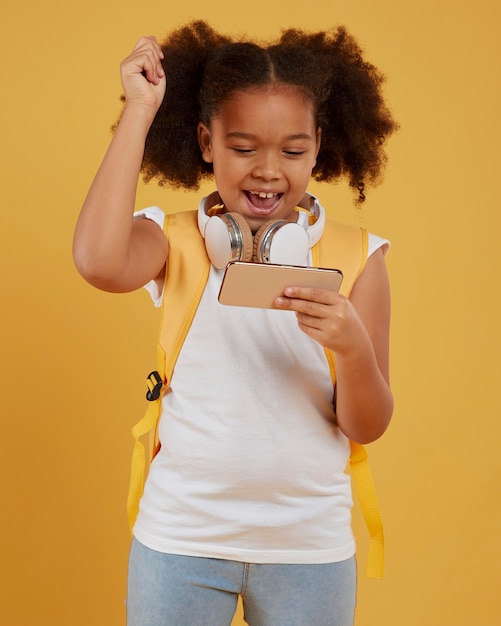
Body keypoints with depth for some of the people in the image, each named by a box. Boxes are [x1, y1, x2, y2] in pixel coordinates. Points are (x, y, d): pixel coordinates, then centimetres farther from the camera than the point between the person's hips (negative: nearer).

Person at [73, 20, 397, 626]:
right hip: (180, 538, 0)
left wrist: (354, 345, -25)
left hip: (309, 546, 1)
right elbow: (99, 262, -29)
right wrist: (140, 110, -20)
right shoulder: (175, 239, -4)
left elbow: (367, 428, -4)